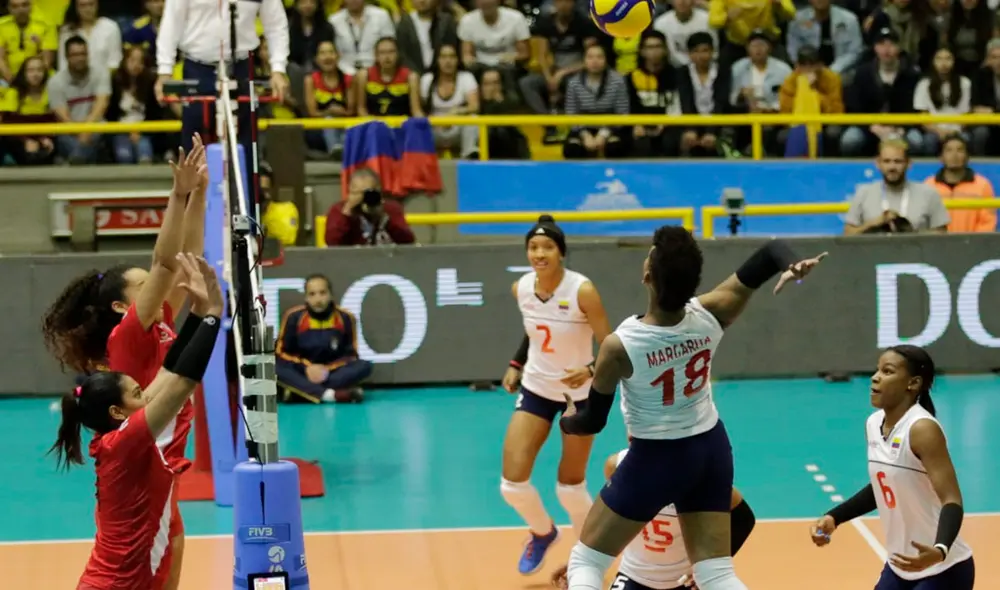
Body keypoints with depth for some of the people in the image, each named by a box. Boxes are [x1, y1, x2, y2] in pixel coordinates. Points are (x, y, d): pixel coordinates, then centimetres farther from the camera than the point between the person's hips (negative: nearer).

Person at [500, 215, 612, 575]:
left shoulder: (582, 291, -25)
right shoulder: (520, 289, -9)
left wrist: (591, 370, -38)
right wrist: (516, 365, 7)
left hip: (580, 394, -4)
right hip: (536, 389, 4)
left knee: (570, 486, 6)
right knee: (512, 484, -5)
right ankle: (543, 533, 27)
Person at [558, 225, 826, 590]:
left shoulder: (620, 346, -26)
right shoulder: (710, 315, -16)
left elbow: (592, 423, -11)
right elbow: (772, 250, -10)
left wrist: (566, 422, 11)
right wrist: (790, 266, -32)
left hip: (657, 458, -4)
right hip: (711, 449, 5)